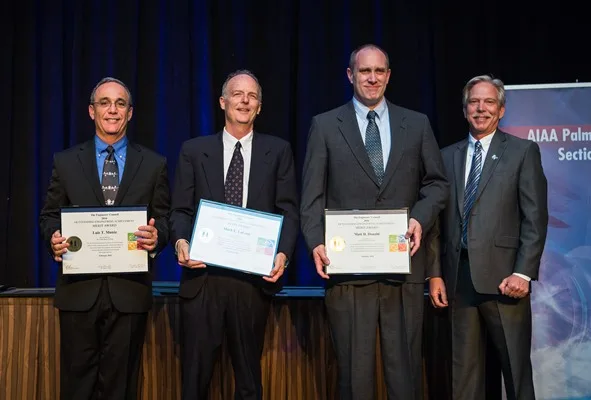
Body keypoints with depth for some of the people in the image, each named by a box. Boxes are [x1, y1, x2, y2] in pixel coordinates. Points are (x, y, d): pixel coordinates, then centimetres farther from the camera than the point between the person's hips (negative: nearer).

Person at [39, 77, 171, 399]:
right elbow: (49, 215, 10)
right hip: (78, 288, 1)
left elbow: (164, 220, 7)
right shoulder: (65, 162, 10)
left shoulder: (153, 164, 8)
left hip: (130, 290, 0)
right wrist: (54, 238, -12)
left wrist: (156, 237, -15)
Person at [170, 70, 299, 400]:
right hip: (203, 275, 0)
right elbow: (181, 209, 6)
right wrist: (181, 241, -14)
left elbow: (288, 210, 3)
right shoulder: (194, 150, 9)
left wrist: (283, 253, -13)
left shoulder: (278, 151, 8)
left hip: (255, 276, 0)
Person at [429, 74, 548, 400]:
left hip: (502, 275, -3)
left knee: (516, 368, 4)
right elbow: (439, 220, 12)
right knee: (463, 370, 8)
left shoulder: (523, 152, 4)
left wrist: (523, 273, -12)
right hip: (458, 276, 3)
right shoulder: (447, 156, 14)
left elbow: (535, 219, -3)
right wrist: (435, 274, 5)